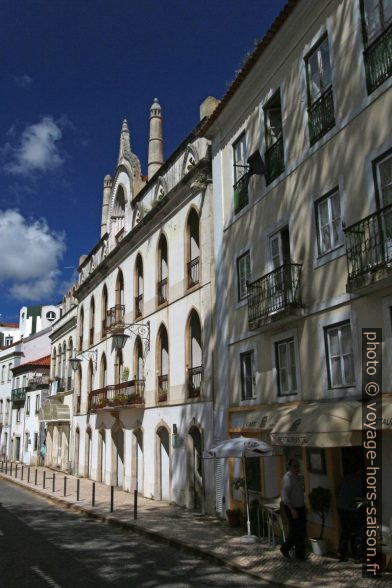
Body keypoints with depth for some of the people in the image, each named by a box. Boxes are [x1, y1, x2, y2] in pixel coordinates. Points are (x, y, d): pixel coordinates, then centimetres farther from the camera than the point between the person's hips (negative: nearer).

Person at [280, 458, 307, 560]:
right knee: (295, 532, -3)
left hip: (300, 507, 9)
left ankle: (300, 554, 21)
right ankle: (285, 549, 17)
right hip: (292, 508, -9)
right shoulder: (287, 478, -18)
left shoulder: (296, 477, 11)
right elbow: (285, 496, -23)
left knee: (302, 532, 11)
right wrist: (292, 510, -27)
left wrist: (303, 508, 20)